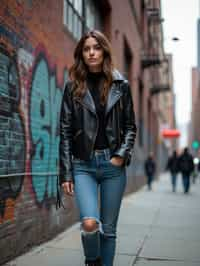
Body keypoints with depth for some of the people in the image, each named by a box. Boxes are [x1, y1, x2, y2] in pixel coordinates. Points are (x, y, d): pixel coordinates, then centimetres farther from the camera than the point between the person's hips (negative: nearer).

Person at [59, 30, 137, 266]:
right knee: (89, 223, -17)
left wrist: (122, 154, -7)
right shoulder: (73, 87, 5)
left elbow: (130, 126, 10)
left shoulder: (121, 85, 7)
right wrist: (66, 173, -2)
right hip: (83, 164, -1)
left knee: (108, 228, 6)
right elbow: (65, 133, 3)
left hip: (113, 163, 1)